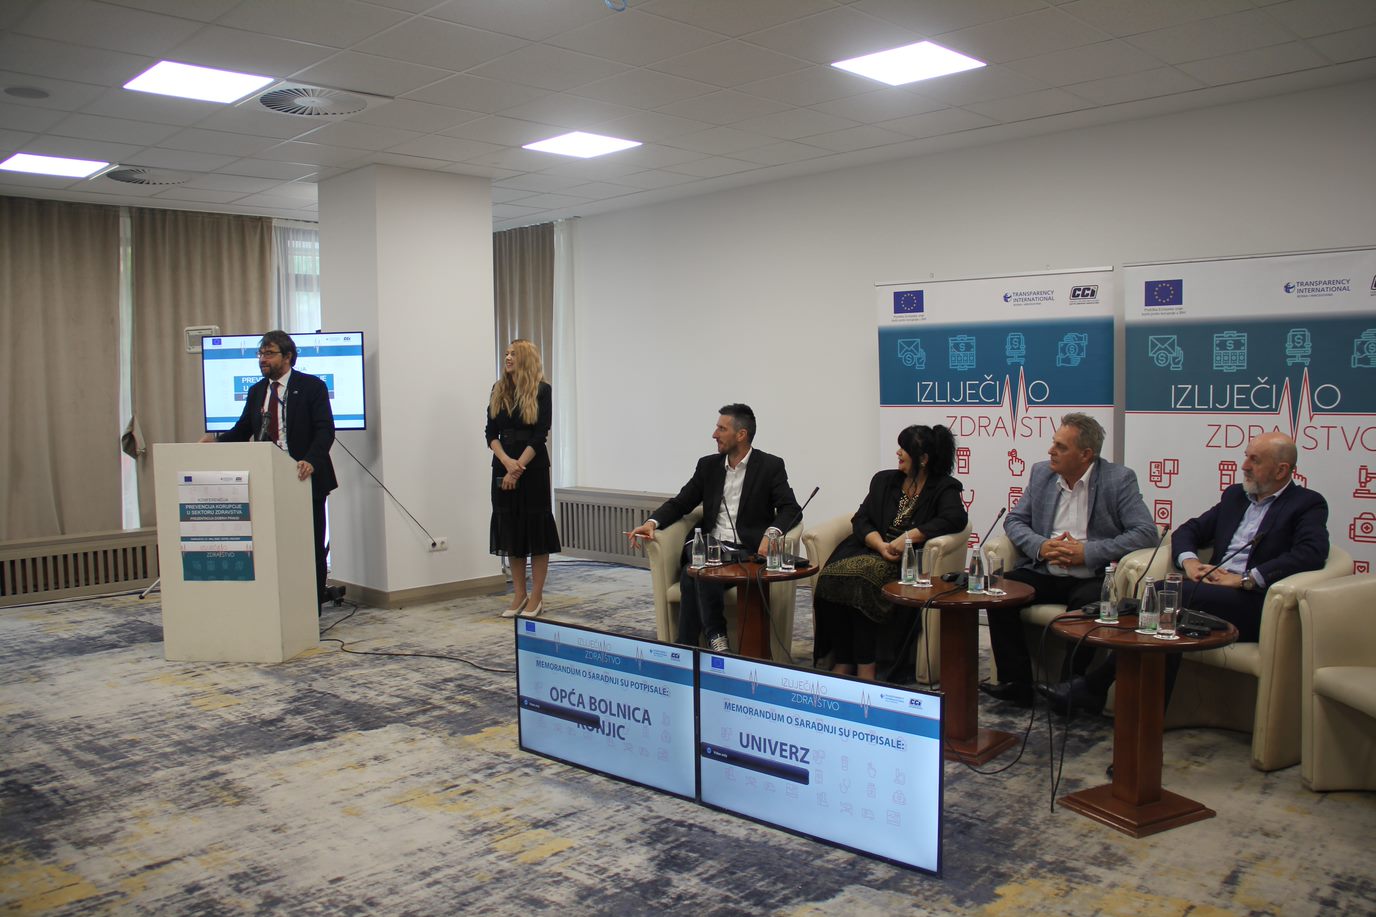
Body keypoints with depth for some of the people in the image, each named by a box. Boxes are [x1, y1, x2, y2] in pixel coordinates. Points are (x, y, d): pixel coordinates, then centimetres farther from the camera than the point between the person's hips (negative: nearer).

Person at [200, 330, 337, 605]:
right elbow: (242, 431, 15)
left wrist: (311, 461, -27)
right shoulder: (256, 391, 15)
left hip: (305, 478, -5)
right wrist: (216, 439, -6)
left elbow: (325, 430, -11)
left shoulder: (312, 386, -4)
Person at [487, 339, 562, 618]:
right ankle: (519, 595, 17)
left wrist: (518, 469, -13)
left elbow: (539, 435, -9)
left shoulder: (542, 390, -5)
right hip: (503, 467, 5)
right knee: (511, 530, 8)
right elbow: (490, 433, 5)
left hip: (533, 467, -5)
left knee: (535, 530, 0)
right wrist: (507, 462, -12)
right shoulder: (499, 389, 9)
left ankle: (536, 598, 8)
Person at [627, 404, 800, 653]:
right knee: (693, 574, -32)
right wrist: (652, 522, -5)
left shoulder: (771, 466, 1)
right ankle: (715, 639, -22)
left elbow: (791, 509, -6)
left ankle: (686, 646, -22)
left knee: (695, 575, -33)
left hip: (747, 551, -4)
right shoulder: (708, 465, 13)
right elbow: (680, 503, 15)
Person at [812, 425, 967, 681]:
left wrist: (908, 538, -21)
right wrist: (880, 545, -11)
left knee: (860, 578, -34)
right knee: (831, 578, -27)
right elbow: (860, 520, 10)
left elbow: (955, 518, -15)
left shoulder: (944, 488, 6)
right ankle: (842, 663, -23)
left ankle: (864, 668, -29)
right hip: (871, 550, 5)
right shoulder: (884, 480, 20)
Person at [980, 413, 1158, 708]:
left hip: (1090, 578, -4)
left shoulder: (1119, 479, -3)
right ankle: (1017, 684, -13)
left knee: (1087, 605, -36)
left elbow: (1146, 532, -11)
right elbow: (1014, 521, 13)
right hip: (1043, 573, 4)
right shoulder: (1041, 472, 10)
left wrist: (1087, 552, -18)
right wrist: (1040, 546, -9)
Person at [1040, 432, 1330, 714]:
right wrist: (1189, 561, -1)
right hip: (1213, 591, 6)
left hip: (1253, 602, -5)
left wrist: (1246, 579, -20)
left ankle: (1094, 685, -22)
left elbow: (1312, 553, -14)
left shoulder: (1308, 504, 5)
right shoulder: (1235, 495, 23)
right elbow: (1188, 531, 23)